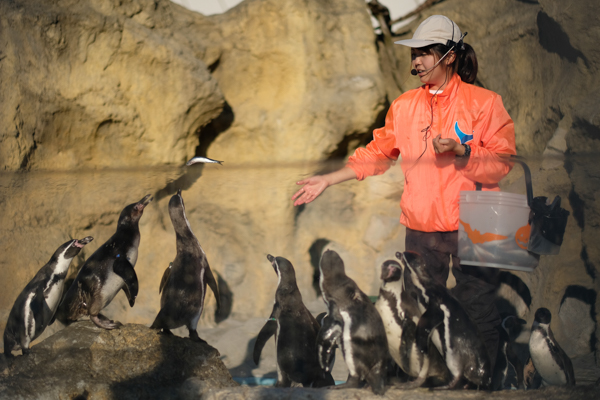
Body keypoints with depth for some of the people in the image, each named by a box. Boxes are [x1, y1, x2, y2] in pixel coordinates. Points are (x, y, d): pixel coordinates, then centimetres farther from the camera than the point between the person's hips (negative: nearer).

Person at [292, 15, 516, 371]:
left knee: (479, 316, -2)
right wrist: (328, 180, 13)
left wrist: (460, 153, -21)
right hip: (422, 228, 5)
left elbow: (502, 163, -6)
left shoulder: (484, 102, -2)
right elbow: (376, 154, 17)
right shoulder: (404, 105, 12)